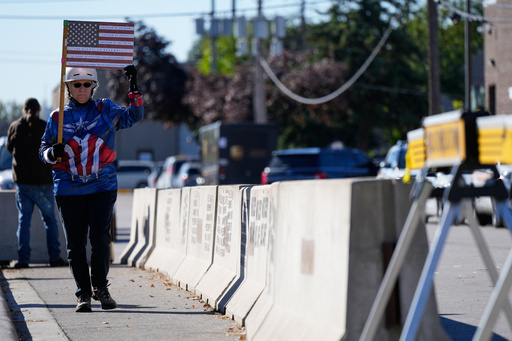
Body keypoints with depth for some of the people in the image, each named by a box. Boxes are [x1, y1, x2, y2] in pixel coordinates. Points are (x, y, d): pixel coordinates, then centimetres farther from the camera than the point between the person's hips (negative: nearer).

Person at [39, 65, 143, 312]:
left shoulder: (106, 111, 8)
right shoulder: (57, 118, 8)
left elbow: (133, 116, 0)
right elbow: (43, 149, 12)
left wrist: (134, 89, -12)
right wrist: (52, 153, -10)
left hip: (102, 186, -1)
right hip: (69, 188, 1)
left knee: (100, 238, -8)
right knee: (75, 243, 2)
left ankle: (100, 287, 11)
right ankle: (83, 294, 11)